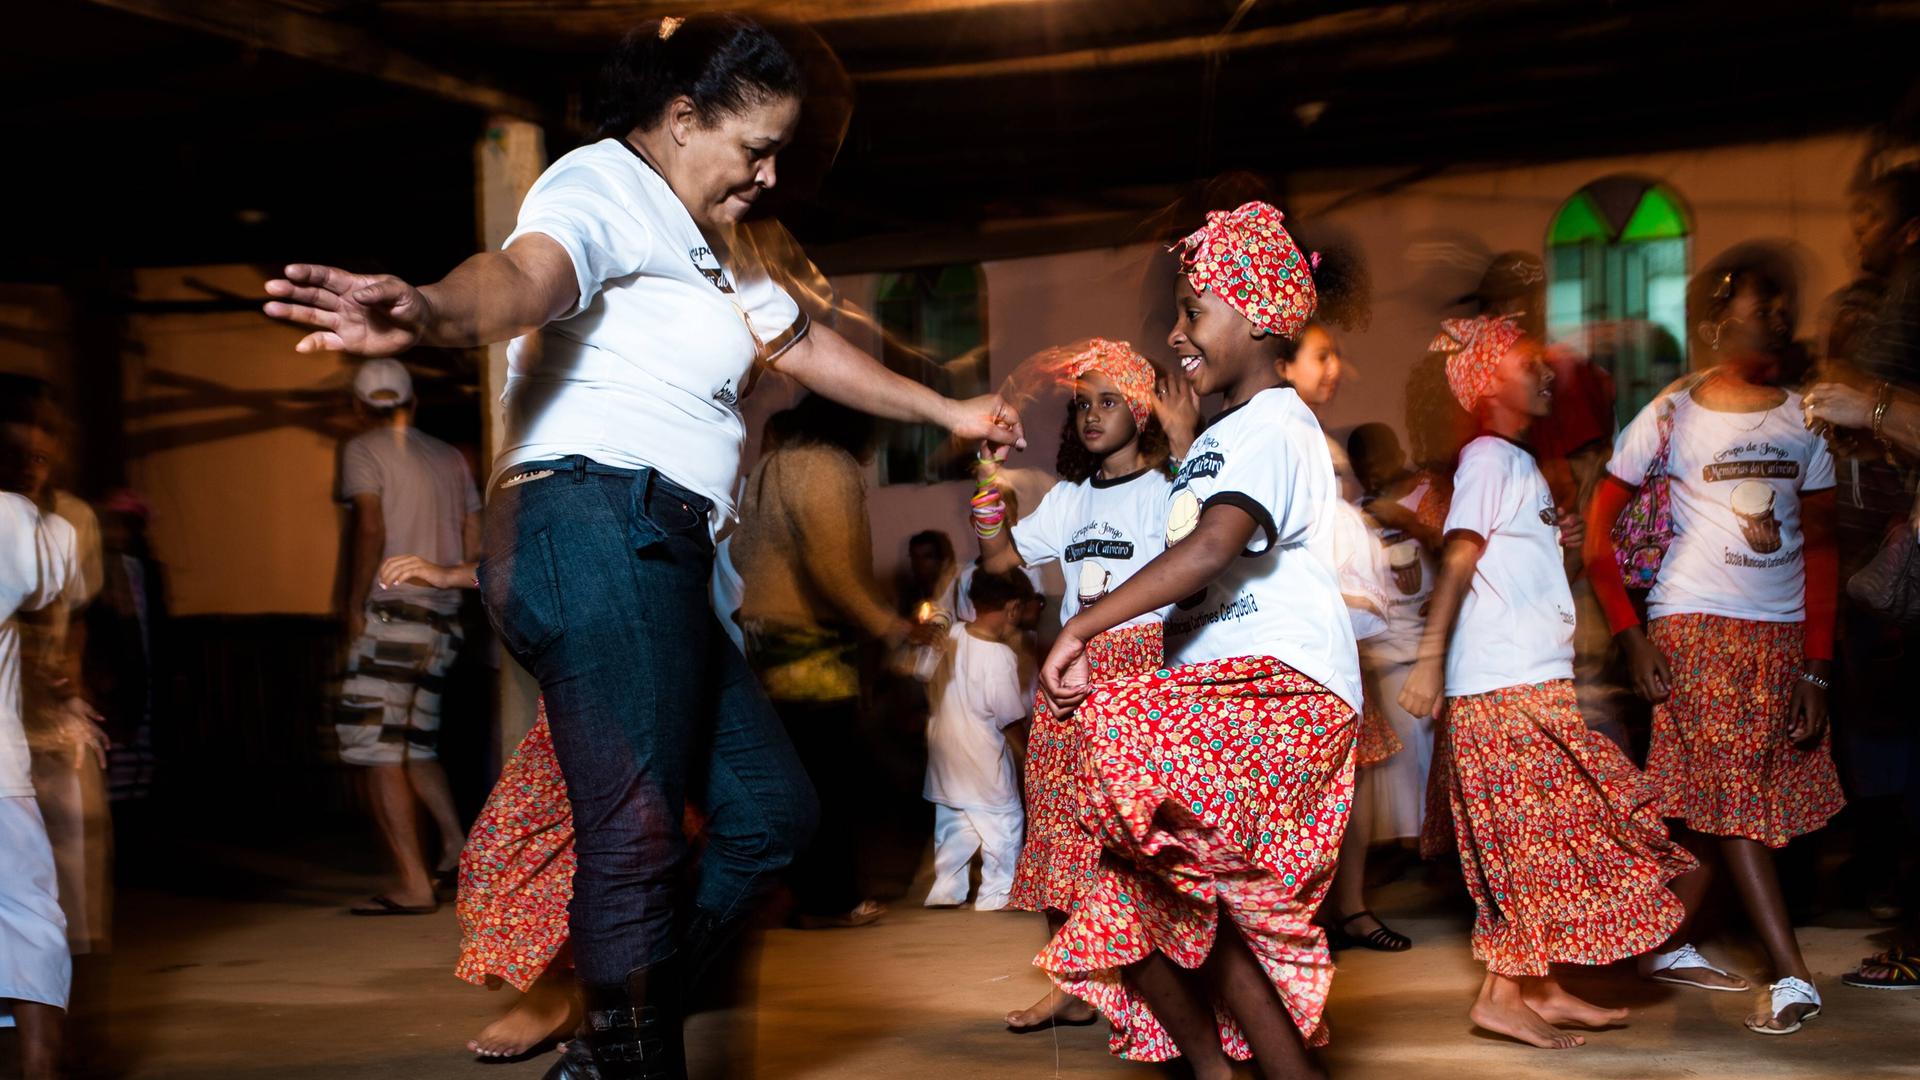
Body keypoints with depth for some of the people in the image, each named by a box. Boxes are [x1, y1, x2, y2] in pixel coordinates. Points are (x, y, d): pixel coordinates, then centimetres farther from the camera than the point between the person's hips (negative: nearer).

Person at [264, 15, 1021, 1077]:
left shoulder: (709, 246, 27)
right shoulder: (605, 185, -6)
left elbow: (807, 348, 40)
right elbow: (526, 271, -29)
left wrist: (948, 412, 49)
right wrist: (432, 312, -53)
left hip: (658, 563, 11)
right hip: (596, 524, -11)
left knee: (769, 808, 12)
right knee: (641, 833, -16)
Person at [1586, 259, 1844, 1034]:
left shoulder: (1804, 420, 4)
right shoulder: (1673, 416, -4)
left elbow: (1819, 548, 4)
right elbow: (1599, 527, -1)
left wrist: (1816, 666, -2)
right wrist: (1630, 634, -8)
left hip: (1783, 635, 4)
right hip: (1696, 626, -4)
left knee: (1712, 799, 8)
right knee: (1734, 796, -7)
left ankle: (1666, 944, 23)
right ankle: (1793, 977, -8)